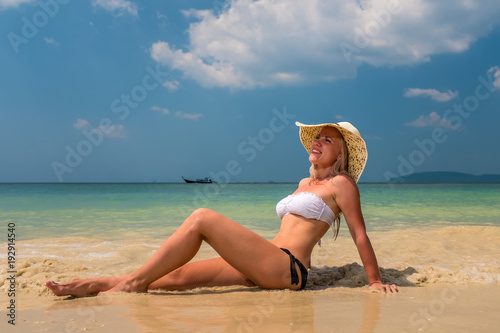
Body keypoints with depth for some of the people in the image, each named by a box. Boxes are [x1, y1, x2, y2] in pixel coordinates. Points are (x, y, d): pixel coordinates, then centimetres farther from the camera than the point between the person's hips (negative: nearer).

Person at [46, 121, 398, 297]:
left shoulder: (342, 183, 1)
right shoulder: (305, 183, 25)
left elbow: (360, 235, 0)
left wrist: (376, 282, 0)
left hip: (286, 268, -8)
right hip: (266, 269, 8)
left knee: (202, 218, -18)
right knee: (179, 276, -5)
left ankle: (134, 282, -14)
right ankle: (95, 285, -6)